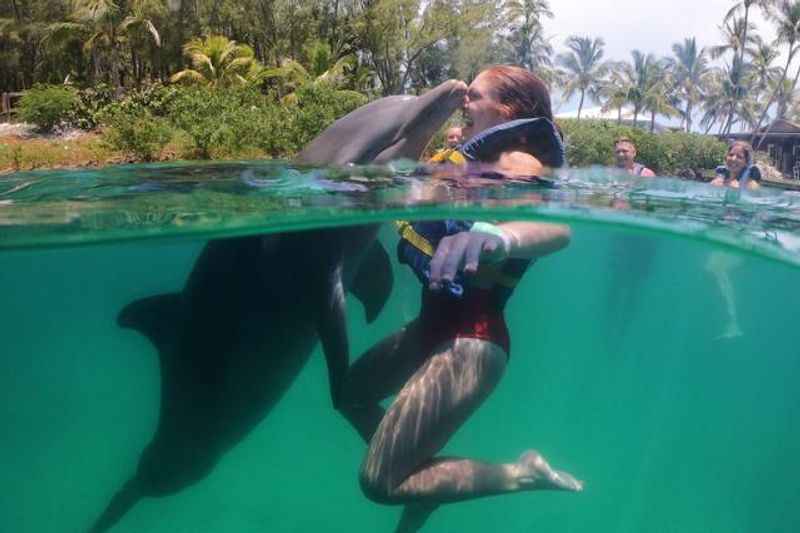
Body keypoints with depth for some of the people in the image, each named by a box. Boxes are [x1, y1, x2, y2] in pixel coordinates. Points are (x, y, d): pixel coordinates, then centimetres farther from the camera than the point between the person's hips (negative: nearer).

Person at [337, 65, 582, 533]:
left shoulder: (519, 163, -16)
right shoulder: (478, 160, 12)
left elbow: (559, 225, -37)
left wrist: (499, 237, -57)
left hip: (472, 340, -10)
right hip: (435, 324, 10)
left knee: (379, 482, -5)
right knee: (351, 394, 27)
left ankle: (522, 474, 7)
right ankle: (427, 475, 37)